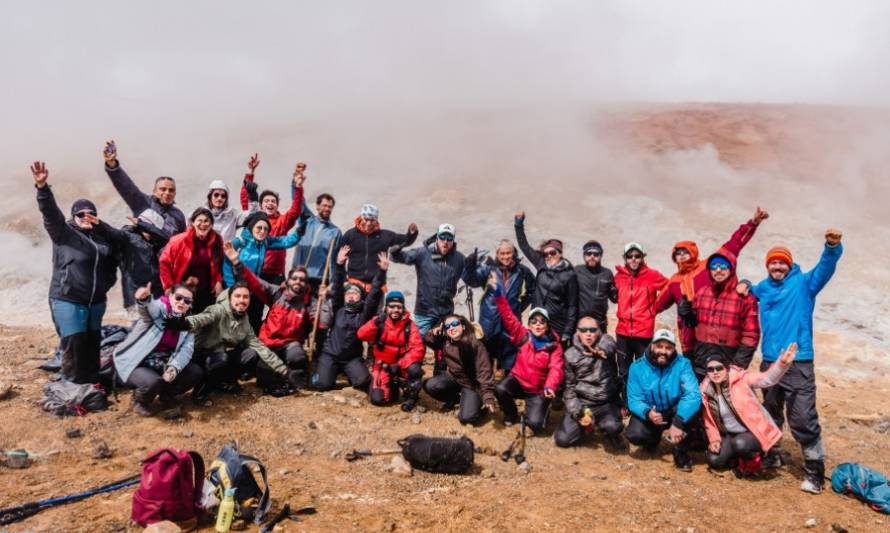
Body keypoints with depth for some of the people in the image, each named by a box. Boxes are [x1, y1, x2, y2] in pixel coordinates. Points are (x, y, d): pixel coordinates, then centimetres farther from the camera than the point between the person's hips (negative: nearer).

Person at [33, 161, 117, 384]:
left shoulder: (102, 237, 9)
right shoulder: (64, 233, -4)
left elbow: (112, 263, 23)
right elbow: (51, 213, -22)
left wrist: (108, 281, 6)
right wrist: (42, 187, -37)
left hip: (96, 301, 5)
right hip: (68, 300, -5)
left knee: (93, 343, 12)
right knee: (74, 344, -7)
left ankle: (92, 384, 23)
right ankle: (73, 387, 4)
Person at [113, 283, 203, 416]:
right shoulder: (159, 308, -15)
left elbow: (187, 348, -10)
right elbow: (149, 308, -40)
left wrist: (174, 367, -30)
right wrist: (143, 300, -66)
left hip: (162, 364, 6)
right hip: (135, 363, -6)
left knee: (196, 372, -9)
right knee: (153, 382, -34)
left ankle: (166, 395, 16)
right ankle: (140, 400, 2)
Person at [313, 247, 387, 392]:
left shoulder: (364, 313, 2)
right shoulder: (338, 309, 5)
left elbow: (375, 294, -7)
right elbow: (336, 288, -5)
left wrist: (382, 272, -18)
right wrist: (339, 265, -17)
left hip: (353, 358, 0)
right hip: (330, 355, 0)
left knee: (363, 382, -22)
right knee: (322, 385, -16)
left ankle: (350, 375, 13)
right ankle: (334, 371, 17)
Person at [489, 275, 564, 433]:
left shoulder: (554, 346, -10)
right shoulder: (523, 337, -6)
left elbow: (556, 369, -23)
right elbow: (508, 317, -14)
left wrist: (550, 387, -45)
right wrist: (497, 293, -25)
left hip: (538, 390, -2)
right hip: (518, 381, 2)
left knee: (535, 423, -19)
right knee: (500, 388, -29)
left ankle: (541, 410, 19)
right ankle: (511, 415, 2)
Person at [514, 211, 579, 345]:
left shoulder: (569, 275, -5)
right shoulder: (541, 266, 6)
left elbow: (572, 306, -5)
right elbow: (524, 246, 12)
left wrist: (568, 332, -10)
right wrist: (519, 224, 4)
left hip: (558, 328, -4)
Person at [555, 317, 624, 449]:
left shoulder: (605, 341, -3)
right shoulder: (570, 355, 0)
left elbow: (609, 345, -29)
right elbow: (569, 386, 4)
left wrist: (601, 350, -54)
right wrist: (578, 412, -9)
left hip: (606, 402, -2)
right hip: (581, 402, 2)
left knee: (612, 427, -32)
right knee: (563, 439, -9)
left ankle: (611, 434, 7)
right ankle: (585, 425, 22)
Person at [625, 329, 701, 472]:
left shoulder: (682, 364, -21)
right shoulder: (637, 367, -16)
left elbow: (693, 394, -35)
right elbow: (634, 399, -18)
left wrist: (678, 422, -47)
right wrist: (647, 413, -41)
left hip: (675, 412, -1)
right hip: (650, 413, 1)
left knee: (691, 405, -33)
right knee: (634, 435, -26)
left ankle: (680, 451, -12)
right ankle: (654, 436, 15)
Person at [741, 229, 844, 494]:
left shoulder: (803, 283, -1)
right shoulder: (763, 289, 12)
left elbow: (825, 269, -19)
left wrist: (832, 247, -40)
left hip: (798, 363, -5)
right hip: (769, 362, 5)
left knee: (803, 419, -9)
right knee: (770, 415, 19)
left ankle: (814, 471, -1)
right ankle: (768, 455, 34)